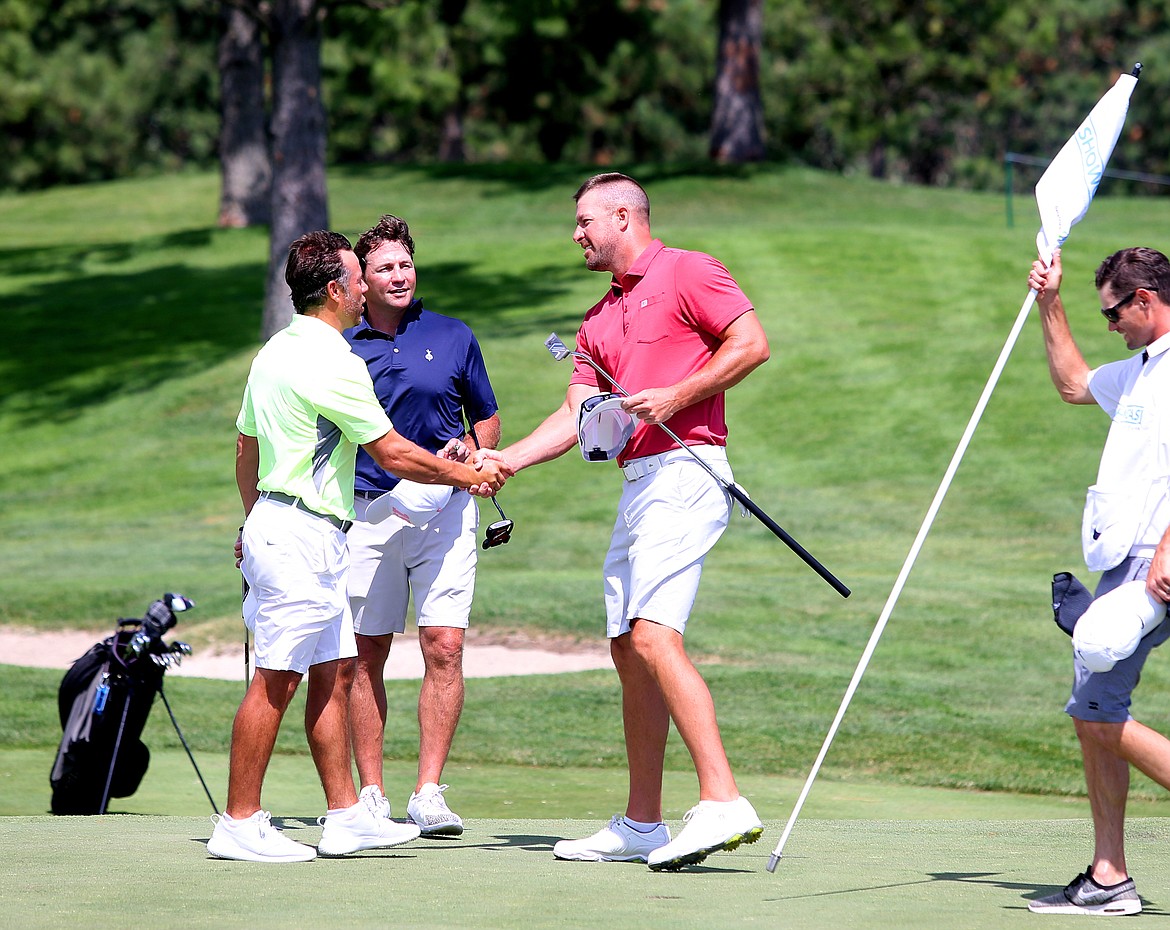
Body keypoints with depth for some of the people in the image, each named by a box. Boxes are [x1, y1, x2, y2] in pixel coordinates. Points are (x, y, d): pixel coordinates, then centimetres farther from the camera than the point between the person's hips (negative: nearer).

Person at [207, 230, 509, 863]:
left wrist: (254, 521, 32)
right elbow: (393, 454, -12)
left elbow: (246, 447, 22)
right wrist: (468, 475, 1)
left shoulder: (274, 352, 14)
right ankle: (239, 824, -5)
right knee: (277, 681, -7)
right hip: (303, 533, -10)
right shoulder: (331, 361, -15)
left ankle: (346, 817, 12)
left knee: (333, 672, 11)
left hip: (273, 525, 10)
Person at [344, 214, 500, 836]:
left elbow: (488, 419, 17)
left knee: (443, 648, -10)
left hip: (443, 510, -1)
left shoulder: (453, 338, 9)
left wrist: (470, 450, -5)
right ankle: (370, 794, 9)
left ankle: (429, 793, -8)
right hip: (366, 511, 1)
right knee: (366, 655, 2)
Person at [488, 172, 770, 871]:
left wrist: (675, 396, -16)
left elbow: (753, 344, -11)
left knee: (654, 635, -21)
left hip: (685, 469, -9)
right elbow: (575, 418, 19)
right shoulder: (600, 321, 24)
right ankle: (642, 826, 13)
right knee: (628, 648, 8)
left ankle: (724, 803, -27)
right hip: (638, 482, 9)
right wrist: (502, 461, 7)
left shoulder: (687, 273, -1)